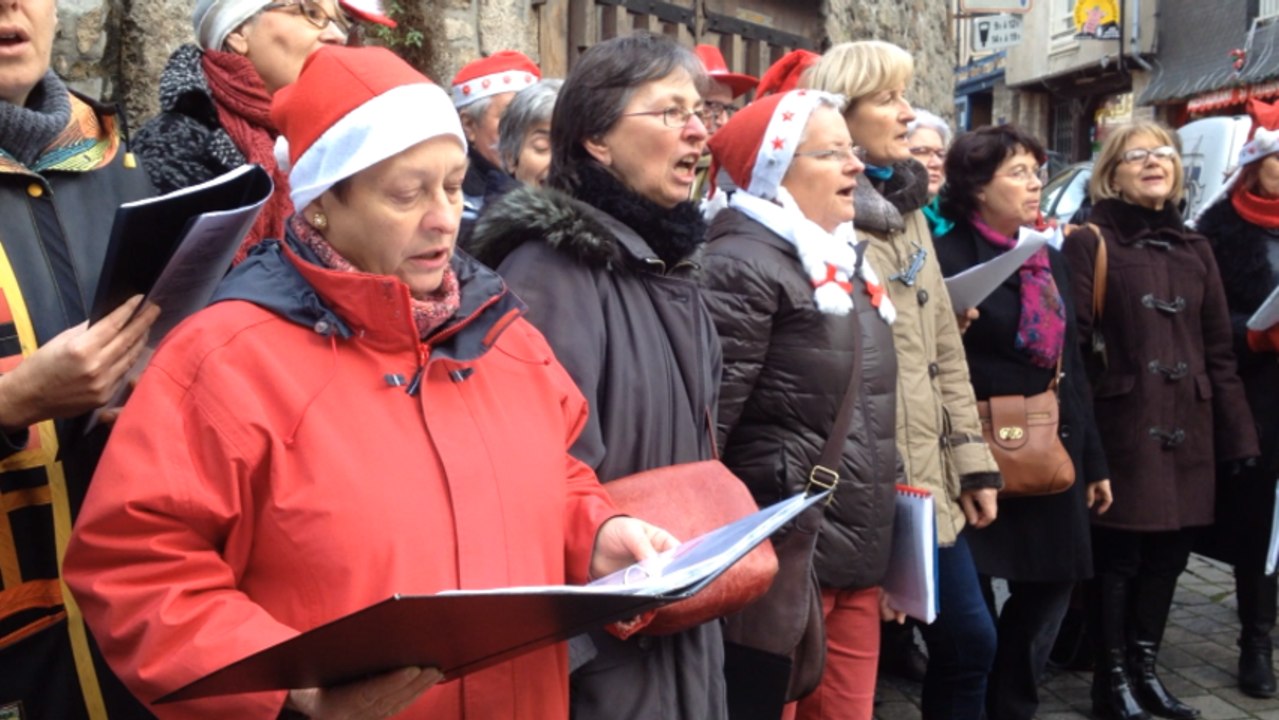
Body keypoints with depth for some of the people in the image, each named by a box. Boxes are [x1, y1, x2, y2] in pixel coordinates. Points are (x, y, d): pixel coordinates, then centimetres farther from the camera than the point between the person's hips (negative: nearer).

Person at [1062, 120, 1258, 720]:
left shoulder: (1194, 249, 15)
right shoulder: (1090, 243, -3)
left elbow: (1218, 350, 15)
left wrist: (1237, 434, 10)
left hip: (1186, 429, 6)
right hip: (1121, 426, -5)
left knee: (1168, 554, 11)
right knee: (1118, 555, 2)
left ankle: (1145, 669, 27)